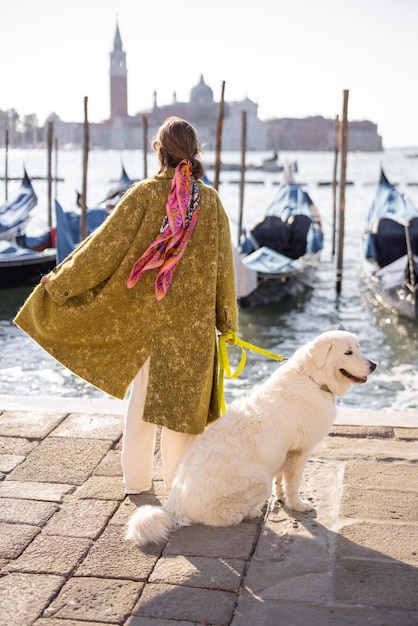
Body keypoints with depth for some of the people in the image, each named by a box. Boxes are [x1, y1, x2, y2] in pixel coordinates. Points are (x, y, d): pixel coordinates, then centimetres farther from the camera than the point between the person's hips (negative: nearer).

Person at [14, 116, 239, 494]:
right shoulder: (210, 200, -5)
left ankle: (137, 479, 23)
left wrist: (62, 279, 3)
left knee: (142, 394, 13)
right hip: (193, 320, 0)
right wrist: (227, 319, 10)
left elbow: (105, 244, -9)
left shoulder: (145, 194, -10)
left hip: (147, 314, 0)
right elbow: (224, 265, 0)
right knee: (183, 395, 10)